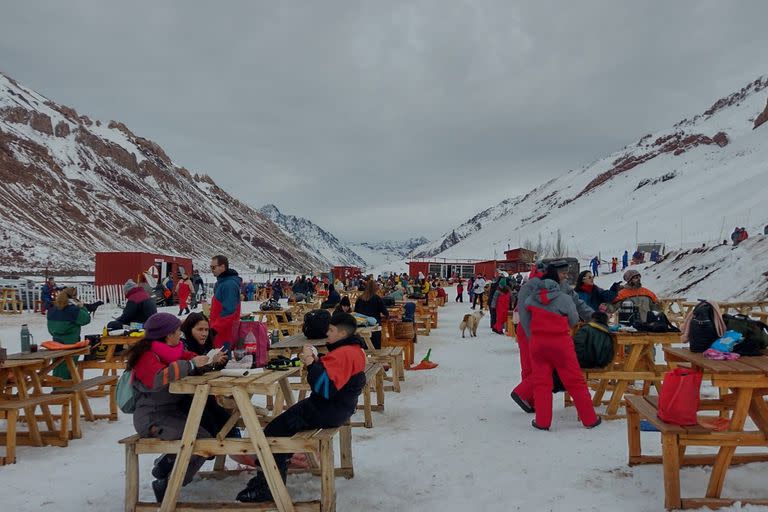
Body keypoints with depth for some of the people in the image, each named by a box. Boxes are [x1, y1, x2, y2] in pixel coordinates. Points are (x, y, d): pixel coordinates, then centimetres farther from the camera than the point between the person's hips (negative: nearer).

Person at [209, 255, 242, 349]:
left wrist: (214, 329, -23)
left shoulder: (229, 284, -19)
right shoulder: (221, 282, 14)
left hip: (224, 331, -10)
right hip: (220, 329, 10)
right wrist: (213, 326, 20)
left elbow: (228, 312, -25)